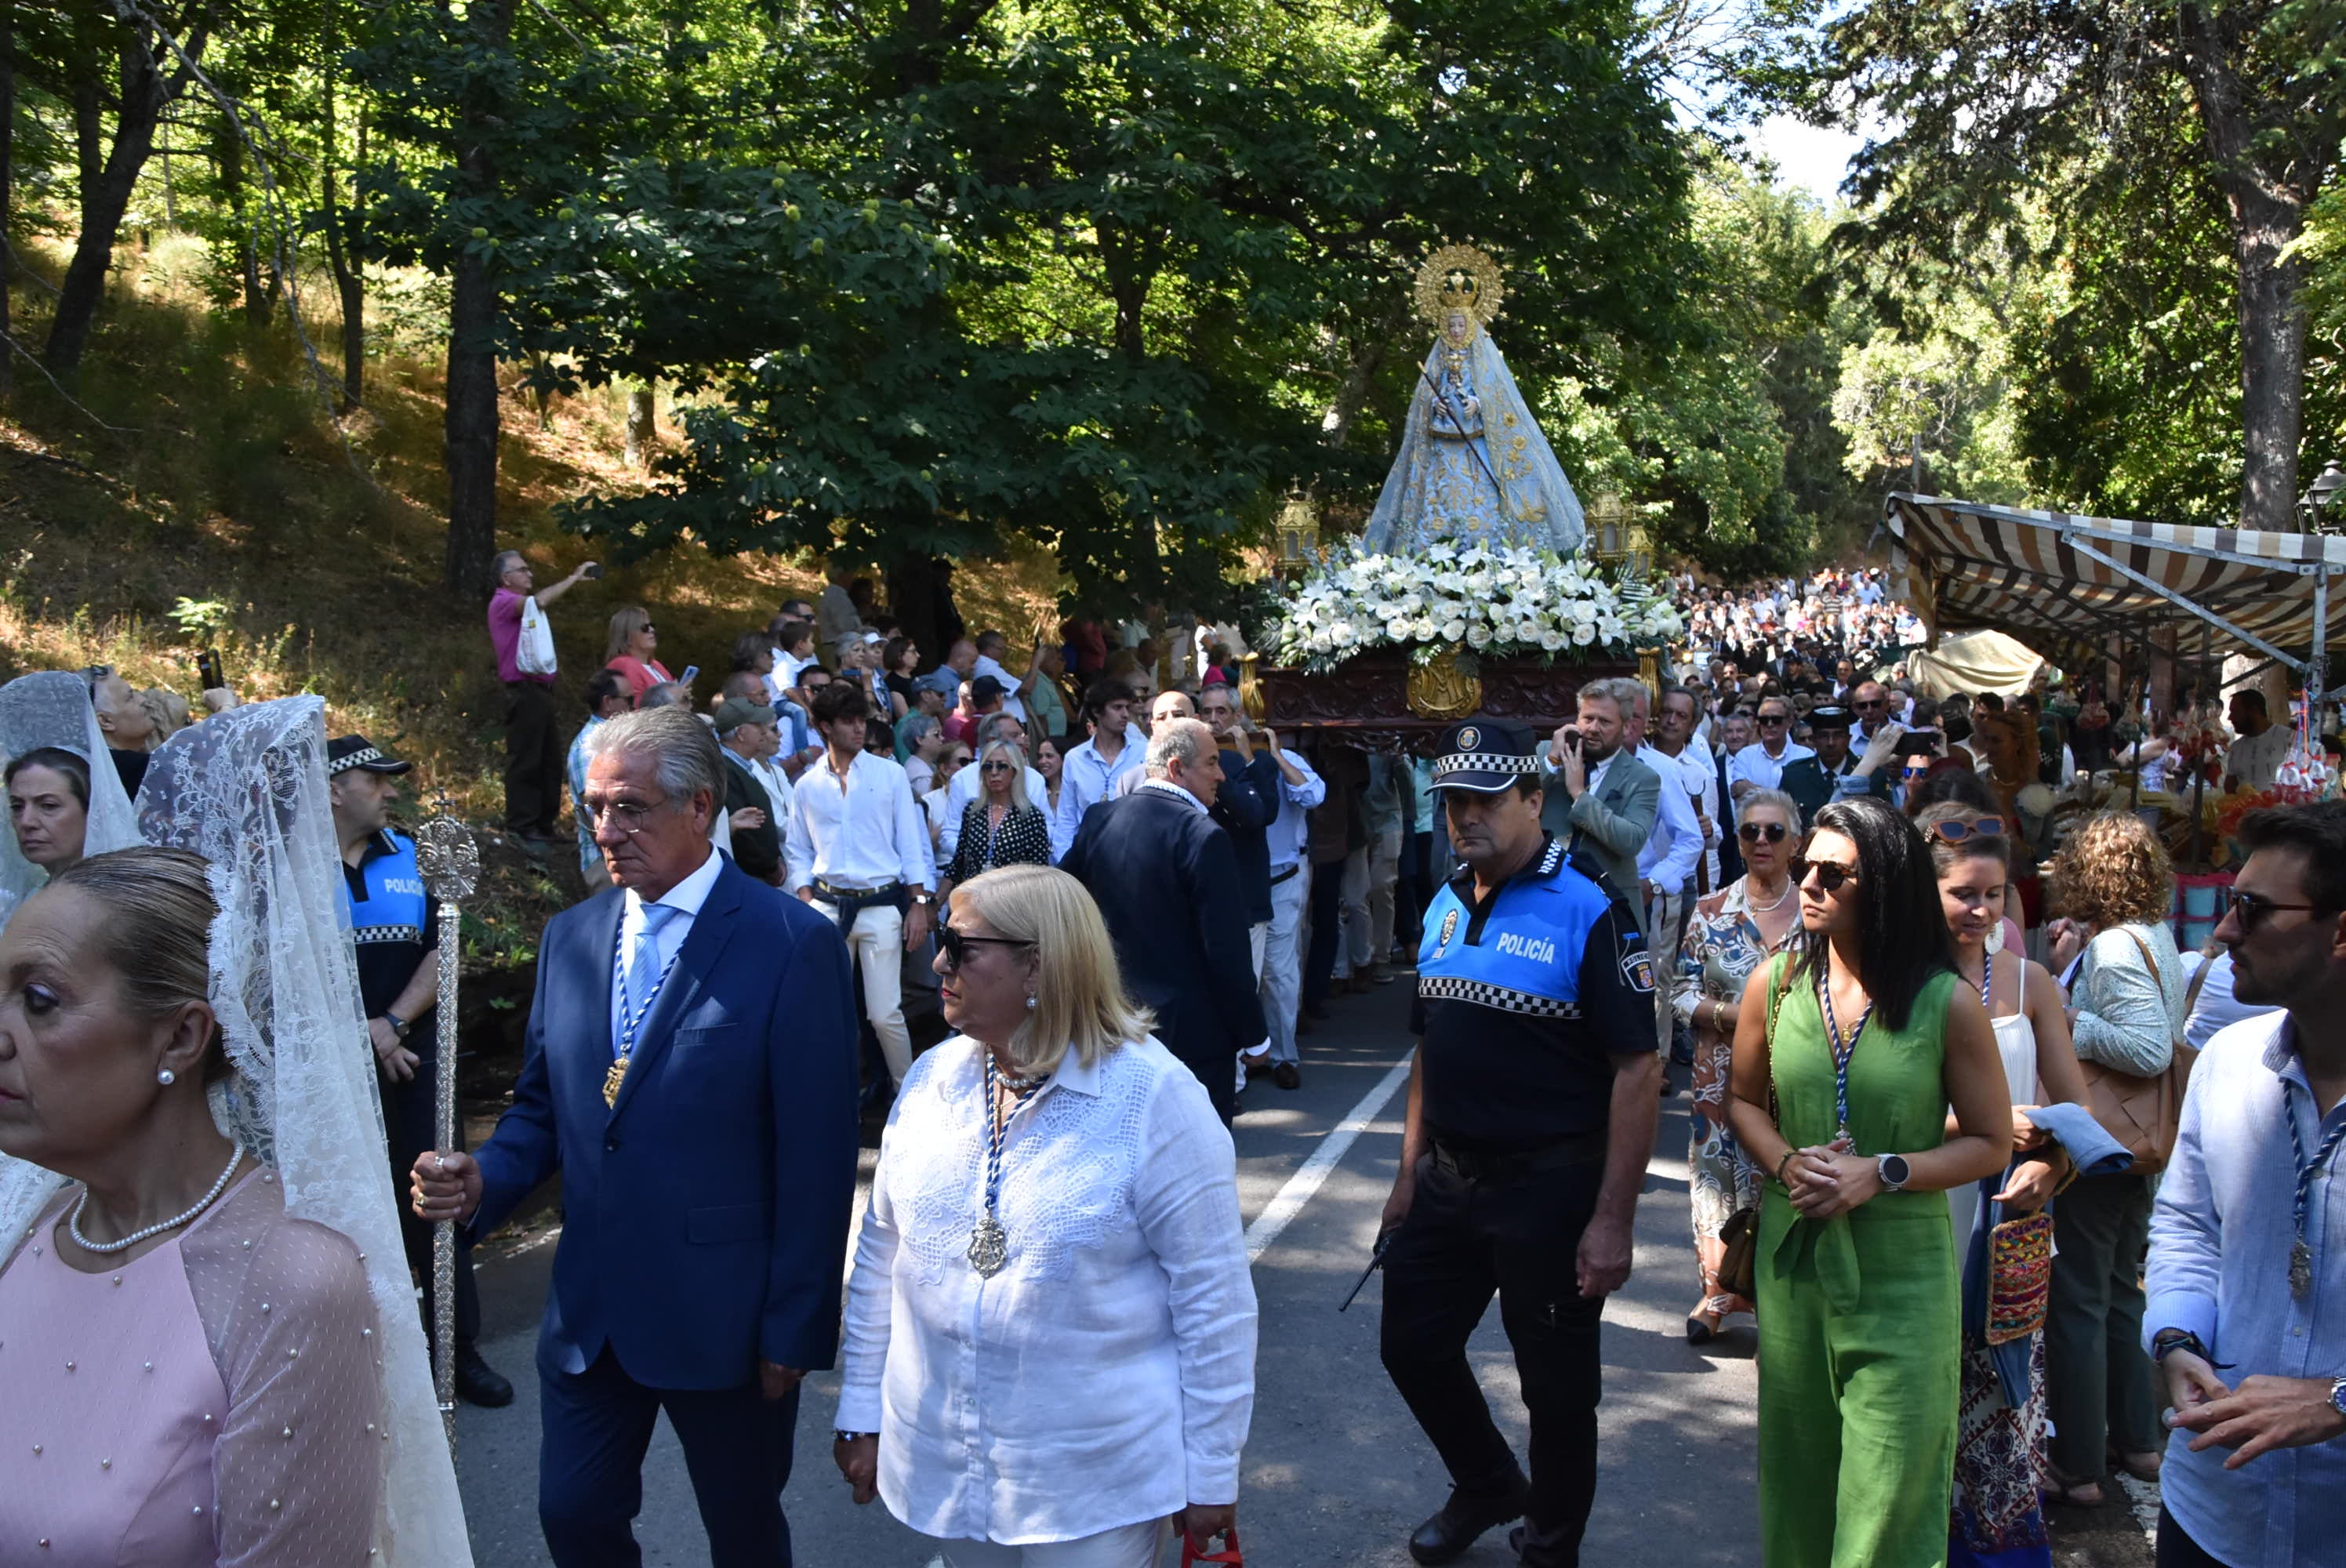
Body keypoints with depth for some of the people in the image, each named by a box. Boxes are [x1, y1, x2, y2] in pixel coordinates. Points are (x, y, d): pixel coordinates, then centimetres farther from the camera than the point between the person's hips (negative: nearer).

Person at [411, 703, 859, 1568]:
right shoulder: (570, 936, 5)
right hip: (589, 1307, 5)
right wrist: (483, 1180, -8)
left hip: (722, 1317, -5)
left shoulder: (792, 943, -14)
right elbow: (542, 1104, 13)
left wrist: (794, 1330, -13)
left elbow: (815, 1155, -14)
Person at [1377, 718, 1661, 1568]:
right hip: (1448, 1178, 7)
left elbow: (1638, 1068, -18)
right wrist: (1411, 1172, 13)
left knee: (1556, 1384, 9)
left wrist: (1612, 1220, -20)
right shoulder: (1445, 907, 7)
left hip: (1549, 1183, -7)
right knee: (1411, 1343, 17)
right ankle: (1486, 1485, 43)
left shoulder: (1588, 913, -16)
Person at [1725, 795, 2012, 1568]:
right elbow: (1745, 1100, 12)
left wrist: (1881, 1175, -16)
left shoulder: (1948, 1005, -9)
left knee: (1891, 1489, 4)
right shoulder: (1774, 984, 0)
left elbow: (1990, 1143, -3)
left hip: (1901, 1269, -3)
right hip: (1792, 1256, 3)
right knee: (1797, 1471, 16)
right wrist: (1786, 1163, -8)